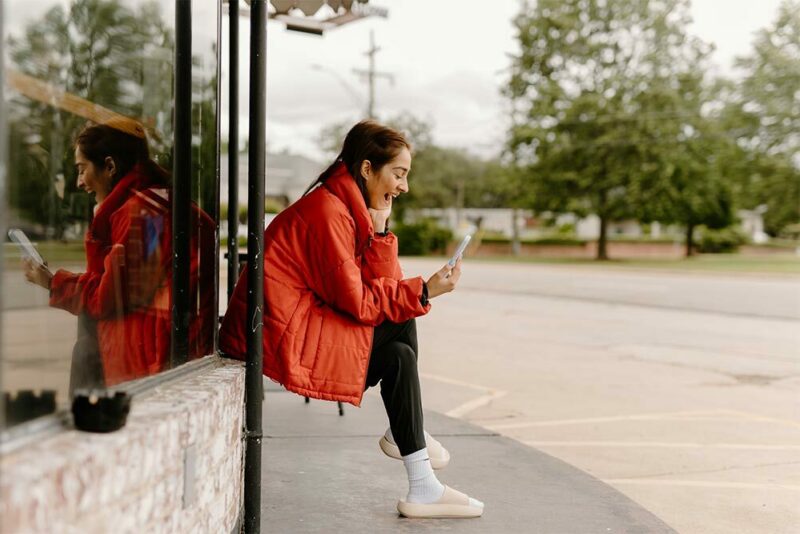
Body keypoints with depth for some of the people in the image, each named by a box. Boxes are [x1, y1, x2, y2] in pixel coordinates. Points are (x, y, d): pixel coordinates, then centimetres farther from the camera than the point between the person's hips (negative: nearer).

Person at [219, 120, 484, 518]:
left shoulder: (350, 208, 13)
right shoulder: (327, 212, -16)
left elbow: (381, 287, 8)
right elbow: (356, 300, -17)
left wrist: (379, 228, -4)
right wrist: (424, 291, -14)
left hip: (302, 326, 9)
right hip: (280, 335, -9)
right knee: (399, 324, -13)